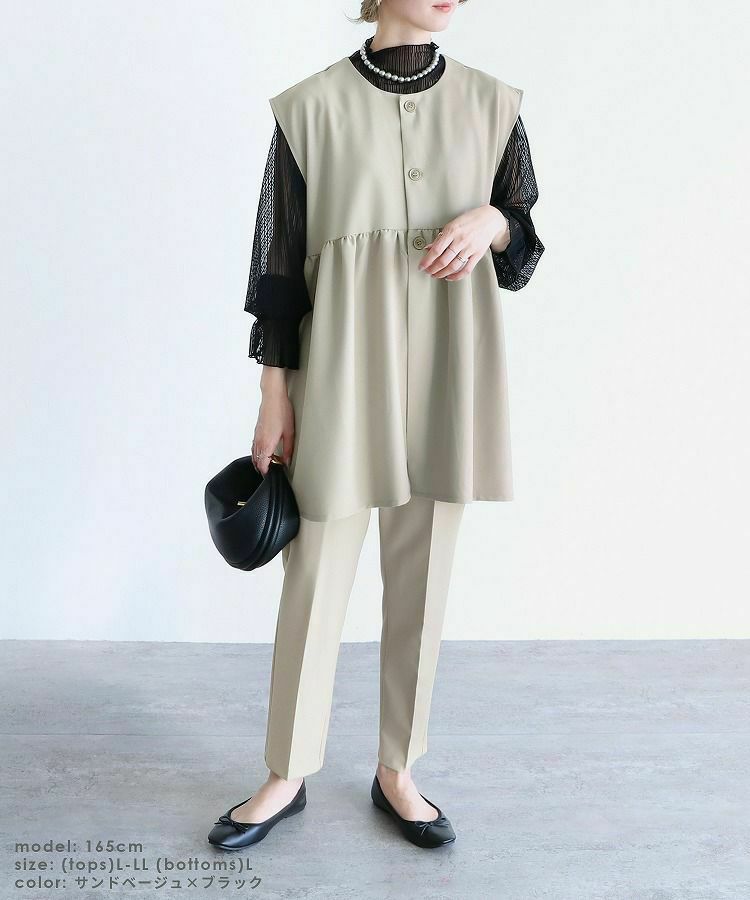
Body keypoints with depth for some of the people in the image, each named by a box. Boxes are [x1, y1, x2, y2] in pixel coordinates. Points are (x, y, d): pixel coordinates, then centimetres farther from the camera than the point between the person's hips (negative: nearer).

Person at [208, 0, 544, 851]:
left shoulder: (490, 103, 8)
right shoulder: (312, 105, 1)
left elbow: (525, 251, 13)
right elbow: (280, 257, 1)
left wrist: (492, 221, -11)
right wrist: (274, 395, -2)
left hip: (448, 371, 3)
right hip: (344, 366, -2)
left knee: (422, 578, 9)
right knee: (315, 575, 4)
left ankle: (397, 771, 27)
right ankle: (288, 775, 23)